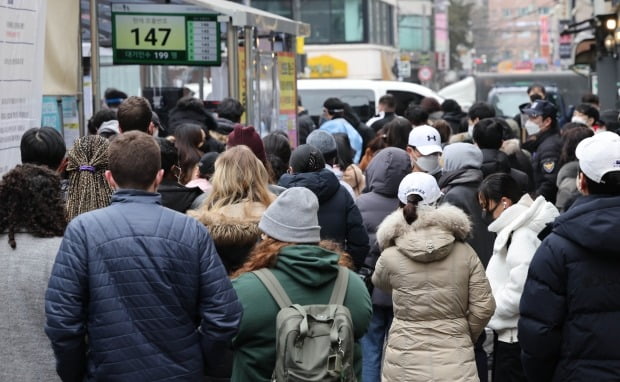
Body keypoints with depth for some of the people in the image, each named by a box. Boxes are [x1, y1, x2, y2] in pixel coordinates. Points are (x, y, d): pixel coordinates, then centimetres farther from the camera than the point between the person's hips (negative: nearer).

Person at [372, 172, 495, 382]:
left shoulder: (390, 257, -7)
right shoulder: (465, 253, -5)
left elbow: (379, 282, 16)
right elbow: (484, 307, -2)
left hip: (405, 363, 0)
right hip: (455, 360, 0)